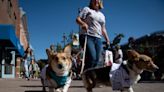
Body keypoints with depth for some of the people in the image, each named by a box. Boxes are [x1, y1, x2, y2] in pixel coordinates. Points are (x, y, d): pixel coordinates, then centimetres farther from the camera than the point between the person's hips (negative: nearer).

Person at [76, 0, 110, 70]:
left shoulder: (102, 15, 25)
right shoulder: (87, 9, 10)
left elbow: (103, 29, 26)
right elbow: (78, 19, -1)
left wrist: (107, 40, 17)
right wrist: (83, 24, -21)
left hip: (98, 39, 6)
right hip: (87, 36, -6)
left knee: (96, 60, -4)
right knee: (92, 57, -22)